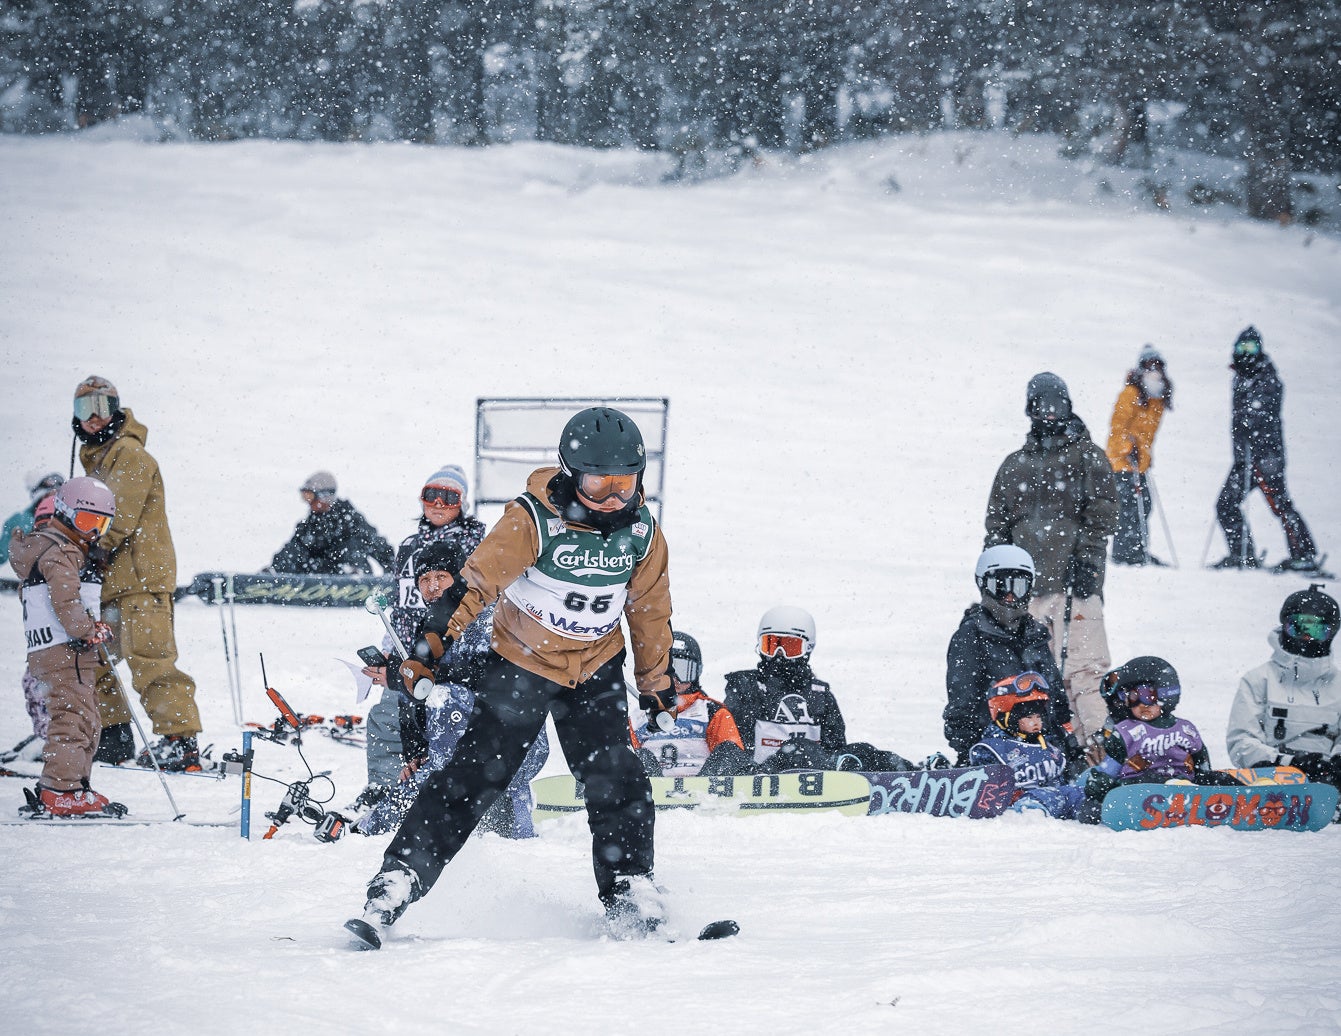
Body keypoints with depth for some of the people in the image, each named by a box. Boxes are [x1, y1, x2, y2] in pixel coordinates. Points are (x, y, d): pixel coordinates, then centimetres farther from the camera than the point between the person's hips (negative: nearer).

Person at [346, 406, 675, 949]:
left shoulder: (641, 532, -7)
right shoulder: (533, 521, -22)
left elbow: (651, 612, 7)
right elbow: (477, 581, -25)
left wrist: (656, 683, 15)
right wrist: (429, 645, -33)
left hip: (596, 670, 4)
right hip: (522, 660, -4)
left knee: (617, 781, -7)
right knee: (473, 775, -9)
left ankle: (629, 891, 7)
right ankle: (396, 884, -9)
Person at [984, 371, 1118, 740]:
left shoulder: (1088, 457, 9)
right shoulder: (1014, 465, 20)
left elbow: (1102, 513, 0)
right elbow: (997, 525, 22)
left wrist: (1086, 561, -11)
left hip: (1073, 582, -4)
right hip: (1026, 584, 4)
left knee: (1082, 666, -14)